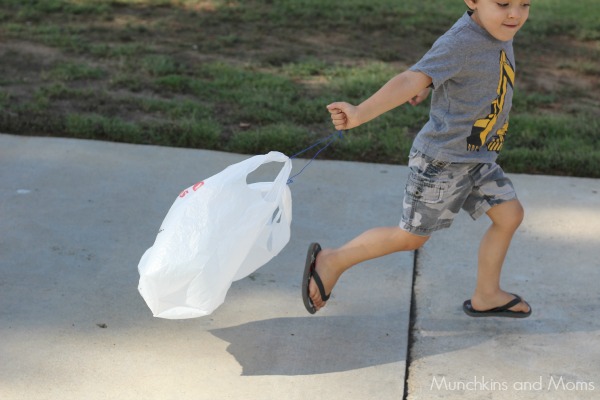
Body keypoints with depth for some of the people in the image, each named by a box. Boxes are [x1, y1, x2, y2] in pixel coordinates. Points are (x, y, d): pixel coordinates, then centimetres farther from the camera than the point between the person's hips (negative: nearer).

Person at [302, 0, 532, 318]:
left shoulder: (498, 30, 0)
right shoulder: (459, 42, -27)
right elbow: (411, 80, -38)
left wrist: (429, 85, 28)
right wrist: (360, 114, -50)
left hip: (476, 159, 8)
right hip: (441, 161, -8)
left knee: (510, 214, 10)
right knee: (411, 236, 4)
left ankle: (486, 295, 27)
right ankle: (332, 261, 19)